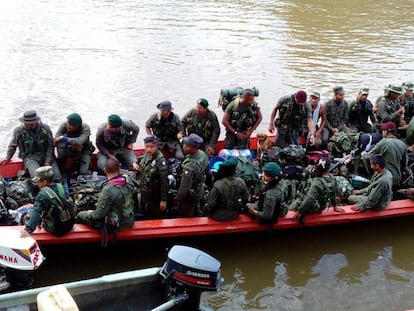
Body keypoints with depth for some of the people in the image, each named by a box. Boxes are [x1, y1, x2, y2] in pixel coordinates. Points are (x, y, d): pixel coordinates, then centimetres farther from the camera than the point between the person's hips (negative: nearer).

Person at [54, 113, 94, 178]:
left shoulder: (85, 128, -27)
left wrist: (63, 139, -40)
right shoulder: (64, 125, -22)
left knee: (83, 172, -22)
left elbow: (79, 141, -43)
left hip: (83, 151, -2)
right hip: (69, 149, 2)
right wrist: (72, 145, -33)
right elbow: (55, 141, -26)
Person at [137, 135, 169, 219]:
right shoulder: (145, 156, -1)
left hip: (155, 197, -7)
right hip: (144, 195, 7)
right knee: (146, 218, 22)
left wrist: (164, 199, -22)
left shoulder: (160, 160, -24)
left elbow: (164, 181, -23)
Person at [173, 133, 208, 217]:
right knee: (195, 212, 30)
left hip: (190, 195, -8)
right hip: (199, 191, 8)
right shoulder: (203, 154, -13)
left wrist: (177, 198, -15)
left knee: (184, 217, 13)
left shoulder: (190, 166, -39)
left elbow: (184, 186, -30)